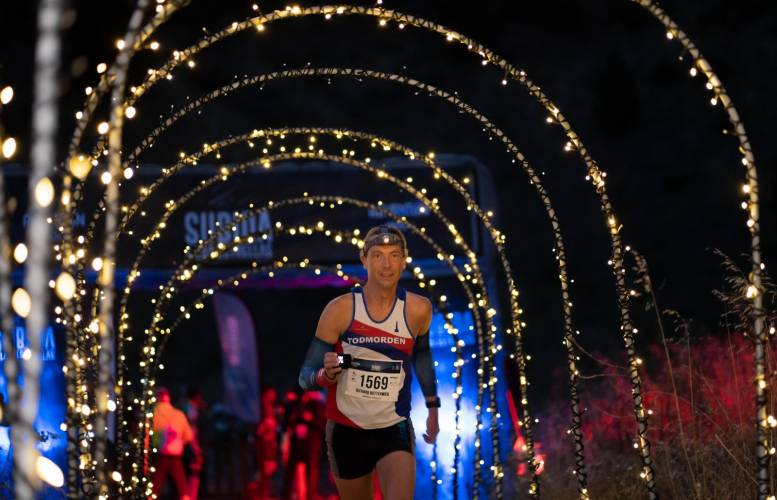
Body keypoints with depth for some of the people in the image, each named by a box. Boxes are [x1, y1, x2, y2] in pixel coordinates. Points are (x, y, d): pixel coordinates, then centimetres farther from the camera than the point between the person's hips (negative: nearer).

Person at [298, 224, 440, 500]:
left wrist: (432, 406, 20)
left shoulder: (418, 310, -4)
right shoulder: (340, 309, -10)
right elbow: (306, 376, -8)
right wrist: (326, 376, -30)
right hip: (347, 432, 0)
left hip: (395, 430, 0)